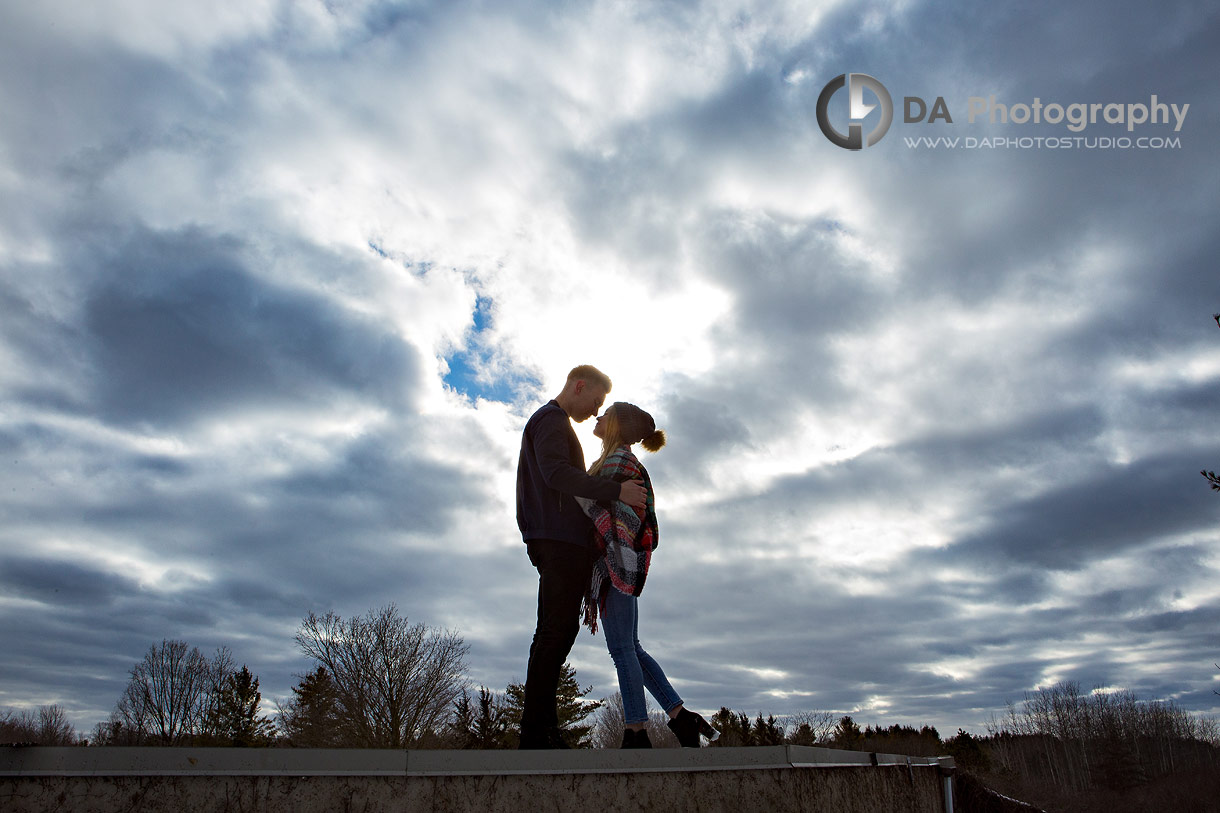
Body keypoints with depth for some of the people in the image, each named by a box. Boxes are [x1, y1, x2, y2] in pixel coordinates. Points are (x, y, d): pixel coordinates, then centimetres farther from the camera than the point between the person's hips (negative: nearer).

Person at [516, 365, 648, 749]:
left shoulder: (546, 422, 30)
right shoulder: (552, 419, -2)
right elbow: (556, 472, -19)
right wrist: (616, 490, -22)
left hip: (554, 542, 10)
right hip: (562, 540, -10)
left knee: (553, 634, 6)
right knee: (557, 632, -13)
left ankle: (542, 730, 6)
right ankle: (536, 732, -14)